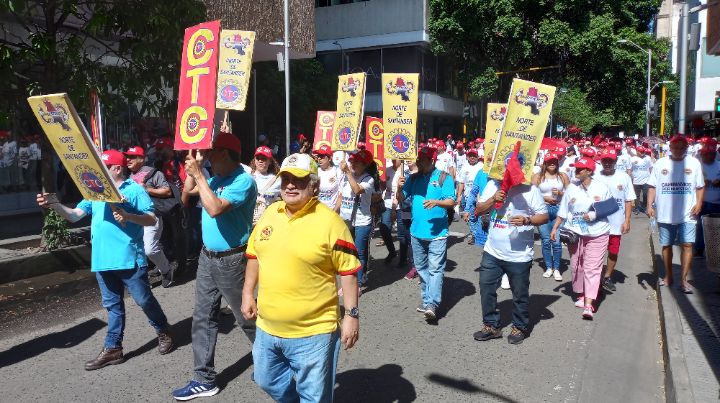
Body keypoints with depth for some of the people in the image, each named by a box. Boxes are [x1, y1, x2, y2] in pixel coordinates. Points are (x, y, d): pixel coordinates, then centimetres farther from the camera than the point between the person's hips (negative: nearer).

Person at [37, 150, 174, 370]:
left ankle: (164, 333, 25)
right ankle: (113, 348, 23)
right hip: (103, 259, 6)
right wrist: (55, 205, -10)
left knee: (144, 300, 4)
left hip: (129, 259, -6)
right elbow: (74, 215, 7)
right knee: (112, 305, 14)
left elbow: (152, 220, -11)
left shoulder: (134, 189, -5)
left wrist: (127, 216, -26)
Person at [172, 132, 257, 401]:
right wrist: (193, 170, 1)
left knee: (246, 316, 7)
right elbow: (187, 194, 13)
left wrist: (198, 174, -23)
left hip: (232, 260, -8)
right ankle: (204, 379, 19)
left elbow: (215, 209, -30)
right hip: (207, 257, 8)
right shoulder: (216, 177, 6)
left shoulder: (243, 181, -19)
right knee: (203, 318, 9)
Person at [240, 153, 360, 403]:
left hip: (312, 333, -6)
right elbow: (254, 254, 14)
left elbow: (348, 271, -12)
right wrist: (248, 293, 12)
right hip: (268, 327, 6)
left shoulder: (330, 222, -15)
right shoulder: (269, 214, 3)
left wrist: (352, 315, -12)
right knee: (267, 381, 26)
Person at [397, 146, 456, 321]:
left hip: (437, 233, -5)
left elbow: (451, 202, -10)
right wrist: (399, 188, -15)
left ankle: (431, 304, -10)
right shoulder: (413, 178, 7)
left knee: (435, 268, -8)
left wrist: (437, 202, -29)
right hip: (417, 231, 5)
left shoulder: (444, 177, -5)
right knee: (421, 268, 14)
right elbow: (401, 199, 5)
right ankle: (426, 298, 26)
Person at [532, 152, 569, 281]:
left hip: (559, 210, 0)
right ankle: (548, 268, 14)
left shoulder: (563, 176, 9)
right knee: (546, 240, 1)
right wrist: (545, 198, -13)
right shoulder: (538, 177, 5)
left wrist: (560, 193, -8)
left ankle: (556, 269, 6)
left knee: (556, 241, -5)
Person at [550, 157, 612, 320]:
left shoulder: (601, 188, -1)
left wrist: (595, 215, -10)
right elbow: (562, 211, 10)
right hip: (574, 233, 3)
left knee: (592, 268, -7)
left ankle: (588, 305, -11)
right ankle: (580, 294, 29)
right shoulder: (571, 188, 6)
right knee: (577, 266, 9)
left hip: (596, 234, -3)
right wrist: (555, 228, 6)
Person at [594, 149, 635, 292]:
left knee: (613, 252, 12)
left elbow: (629, 200, 2)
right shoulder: (595, 177, -4)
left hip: (616, 224, 1)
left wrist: (627, 220, -3)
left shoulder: (623, 177, -2)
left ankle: (607, 277, 30)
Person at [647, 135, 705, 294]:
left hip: (687, 214, -1)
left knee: (687, 245, -7)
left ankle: (684, 279, 2)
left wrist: (699, 203, -8)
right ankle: (668, 277, 27)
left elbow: (700, 186, 7)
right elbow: (652, 186, 4)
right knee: (666, 245, 12)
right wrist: (649, 205, -7)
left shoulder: (694, 163, 3)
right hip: (665, 213, 1)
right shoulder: (660, 163, 2)